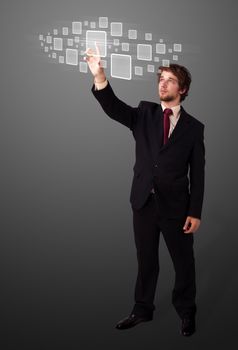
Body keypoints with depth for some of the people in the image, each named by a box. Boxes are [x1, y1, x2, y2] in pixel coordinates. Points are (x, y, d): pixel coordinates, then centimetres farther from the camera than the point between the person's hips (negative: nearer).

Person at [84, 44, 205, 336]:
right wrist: (100, 77, -35)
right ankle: (142, 310, 31)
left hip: (176, 206, -2)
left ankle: (186, 312, 28)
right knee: (146, 260, 15)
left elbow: (197, 173, -2)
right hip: (144, 202, 2)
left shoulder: (194, 127, -2)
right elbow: (114, 108, -17)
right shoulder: (144, 113, 2)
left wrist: (195, 212, -7)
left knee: (184, 262, 9)